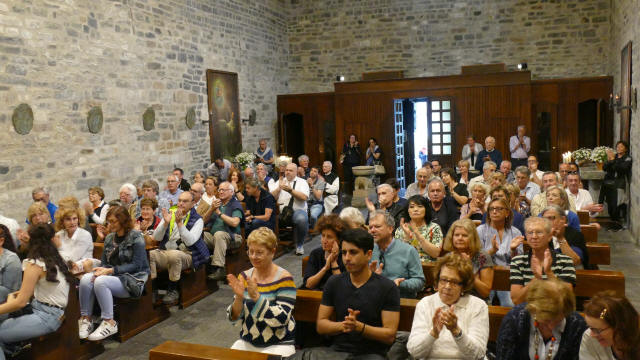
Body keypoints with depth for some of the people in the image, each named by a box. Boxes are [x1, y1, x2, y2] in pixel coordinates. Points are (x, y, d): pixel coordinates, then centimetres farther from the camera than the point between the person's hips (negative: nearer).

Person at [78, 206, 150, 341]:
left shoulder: (136, 237, -6)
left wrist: (111, 270, -19)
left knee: (101, 282, -32)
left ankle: (109, 323, -20)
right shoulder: (109, 238, 15)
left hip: (133, 280, -6)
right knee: (86, 279, -22)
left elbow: (136, 265, -13)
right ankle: (85, 319, -13)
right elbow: (105, 262, 15)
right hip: (113, 276, 6)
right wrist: (101, 269, -10)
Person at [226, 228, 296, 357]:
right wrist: (239, 297, -20)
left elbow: (281, 319, -19)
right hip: (247, 341, 4)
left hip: (279, 344, -4)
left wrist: (256, 296, -28)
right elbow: (234, 317, 0)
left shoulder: (284, 278, -11)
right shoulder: (244, 277, 1)